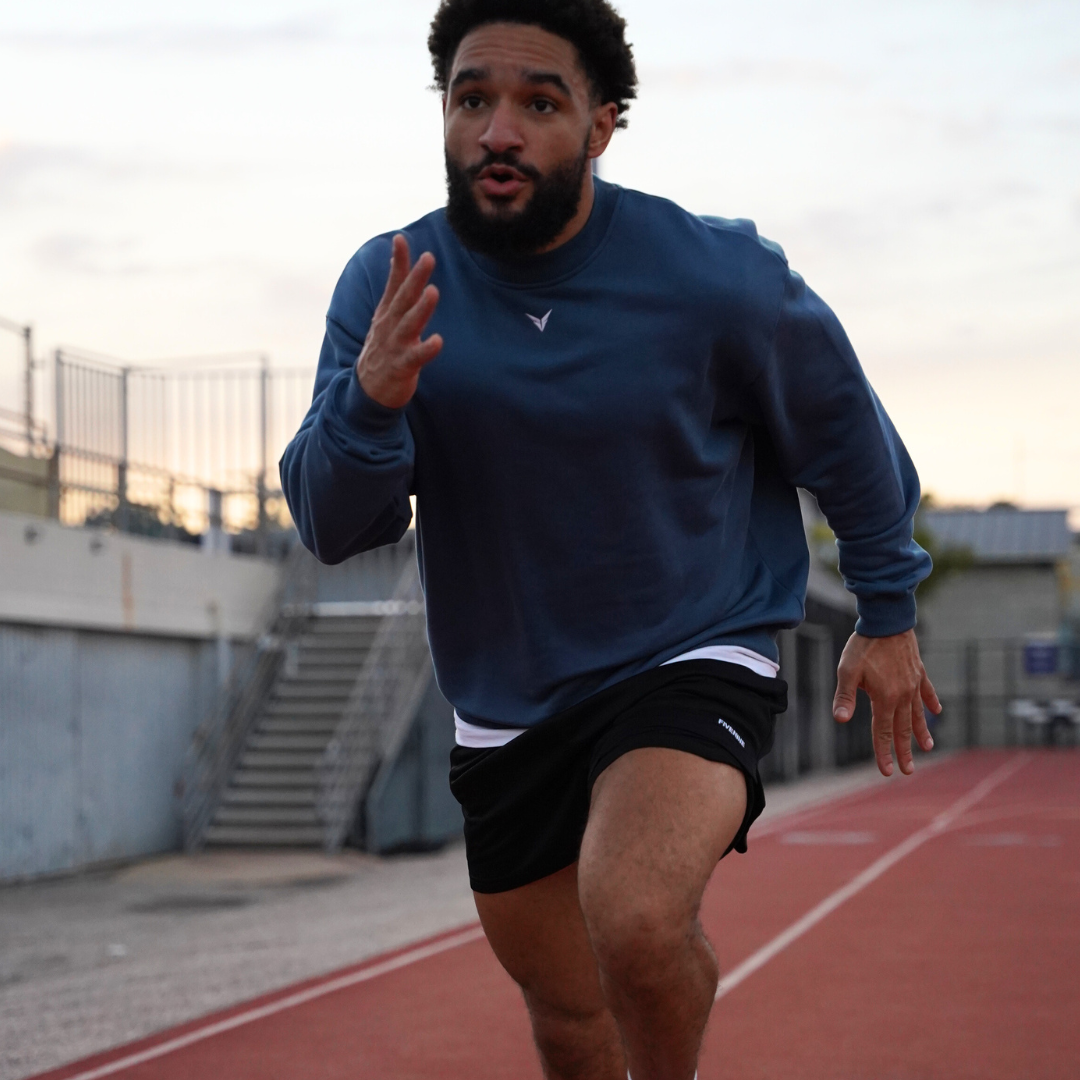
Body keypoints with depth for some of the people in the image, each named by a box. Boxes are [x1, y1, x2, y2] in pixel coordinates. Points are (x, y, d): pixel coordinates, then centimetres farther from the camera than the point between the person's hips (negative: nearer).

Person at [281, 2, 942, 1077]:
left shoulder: (717, 277, -16)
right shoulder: (387, 289, -9)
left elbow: (845, 430, 2)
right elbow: (332, 528, -12)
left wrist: (888, 615, 9)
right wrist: (368, 402, -32)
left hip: (690, 660, -4)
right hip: (505, 709, 4)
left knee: (634, 916, -33)